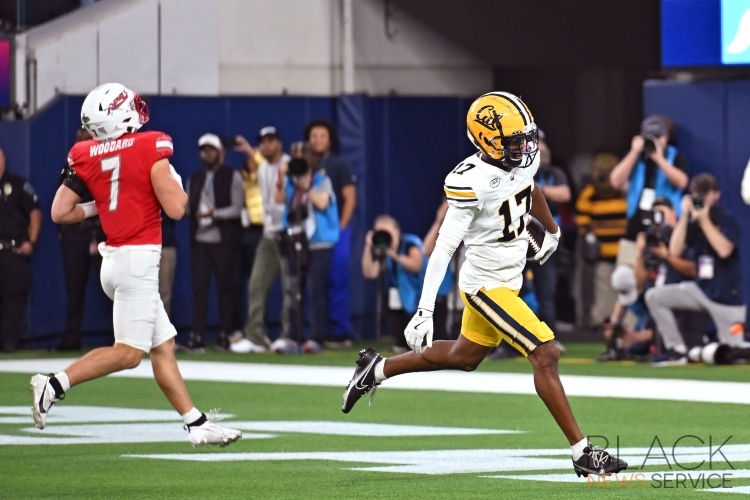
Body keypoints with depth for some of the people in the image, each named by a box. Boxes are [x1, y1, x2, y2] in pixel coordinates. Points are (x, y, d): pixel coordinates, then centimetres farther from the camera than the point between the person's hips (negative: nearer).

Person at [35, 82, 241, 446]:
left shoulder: (85, 157, 5)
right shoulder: (150, 148, -11)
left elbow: (60, 213, 5)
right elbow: (175, 208, -13)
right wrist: (176, 182, 7)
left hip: (114, 256, 7)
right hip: (139, 256, -7)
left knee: (163, 345, 10)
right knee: (129, 352, -7)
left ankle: (196, 423, 12)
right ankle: (55, 385, -17)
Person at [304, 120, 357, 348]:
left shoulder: (339, 166, 1)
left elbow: (350, 199, -3)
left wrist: (341, 227, -10)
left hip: (335, 231, -4)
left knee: (336, 283, -6)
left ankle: (340, 333, -4)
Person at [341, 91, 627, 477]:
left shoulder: (522, 161, -4)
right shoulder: (472, 182, -26)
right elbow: (444, 247, -25)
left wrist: (552, 231, 39)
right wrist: (425, 311, -26)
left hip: (508, 280, 9)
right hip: (486, 286, -9)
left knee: (464, 358, 24)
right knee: (545, 355, -13)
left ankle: (378, 369, 41)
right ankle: (582, 453, -10)